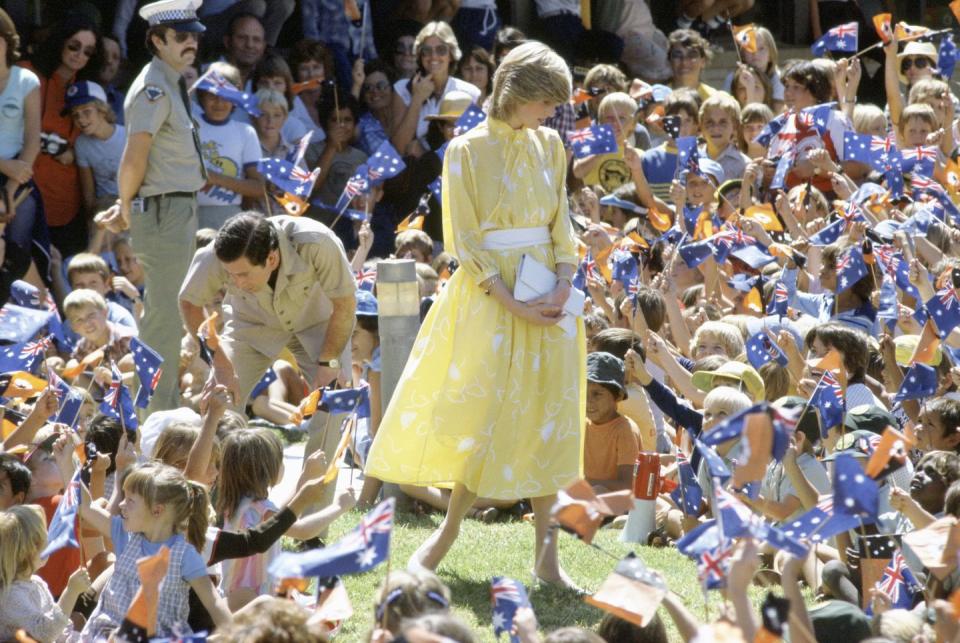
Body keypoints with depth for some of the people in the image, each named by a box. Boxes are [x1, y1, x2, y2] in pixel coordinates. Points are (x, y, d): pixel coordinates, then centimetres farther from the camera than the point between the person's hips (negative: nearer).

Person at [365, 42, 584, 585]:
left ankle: (547, 551, 3)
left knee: (548, 418, 1)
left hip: (547, 293, 4)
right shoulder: (468, 151, -6)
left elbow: (562, 223, 11)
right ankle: (450, 530, 14)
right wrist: (514, 306, -15)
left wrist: (565, 281, -7)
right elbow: (467, 243, -8)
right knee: (481, 413, -2)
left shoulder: (549, 146, 8)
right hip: (490, 293, -4)